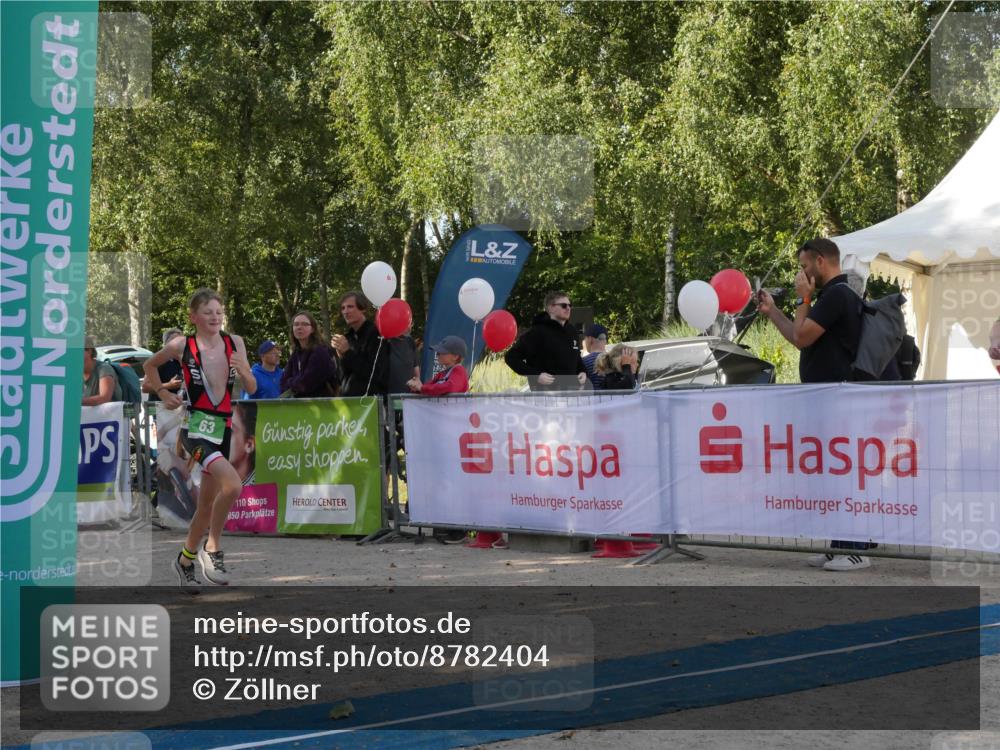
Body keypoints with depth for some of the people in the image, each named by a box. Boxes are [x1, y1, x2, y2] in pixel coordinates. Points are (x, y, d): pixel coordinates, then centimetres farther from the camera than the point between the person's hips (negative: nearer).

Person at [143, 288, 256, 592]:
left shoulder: (234, 343, 4)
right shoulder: (182, 345, -4)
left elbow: (252, 388, 8)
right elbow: (149, 365, 14)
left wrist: (243, 370, -12)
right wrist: (163, 392, 3)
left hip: (223, 427, 5)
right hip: (196, 427, -5)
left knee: (207, 503, 13)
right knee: (232, 484, -27)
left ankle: (185, 560, 34)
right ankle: (212, 548, -9)